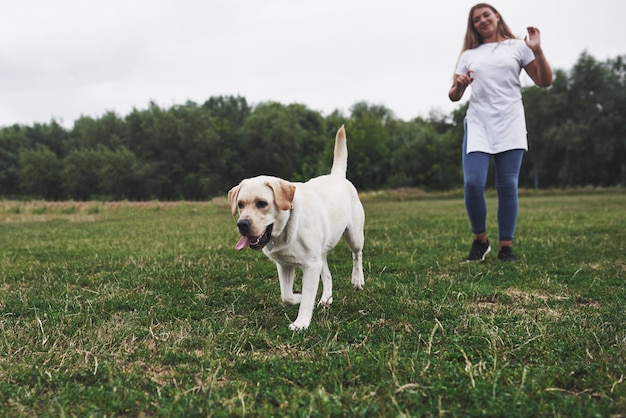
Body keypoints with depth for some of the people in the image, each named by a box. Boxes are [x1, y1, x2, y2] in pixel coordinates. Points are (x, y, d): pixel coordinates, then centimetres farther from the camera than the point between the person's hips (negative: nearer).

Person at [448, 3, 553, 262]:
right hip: (477, 127, 1)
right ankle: (480, 240, 7)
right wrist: (459, 86, -8)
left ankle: (506, 247, 6)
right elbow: (454, 96, 15)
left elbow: (545, 81, 7)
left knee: (508, 186, -3)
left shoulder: (517, 47, 11)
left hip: (510, 127, -1)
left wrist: (537, 50, -7)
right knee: (473, 183, -13)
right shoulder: (469, 55, 16)